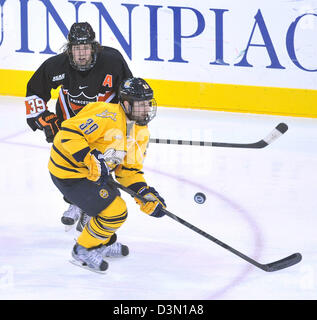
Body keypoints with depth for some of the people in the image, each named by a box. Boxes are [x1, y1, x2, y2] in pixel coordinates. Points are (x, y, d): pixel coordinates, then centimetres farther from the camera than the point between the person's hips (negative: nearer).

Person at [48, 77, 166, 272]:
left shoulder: (141, 131, 3)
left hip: (95, 173, 10)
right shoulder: (107, 116, -27)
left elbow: (129, 169, 7)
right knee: (115, 212, -13)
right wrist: (91, 161, -35)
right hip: (69, 172, -10)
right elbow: (69, 133, -31)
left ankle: (104, 243, 50)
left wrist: (146, 194, -7)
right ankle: (84, 251, 6)